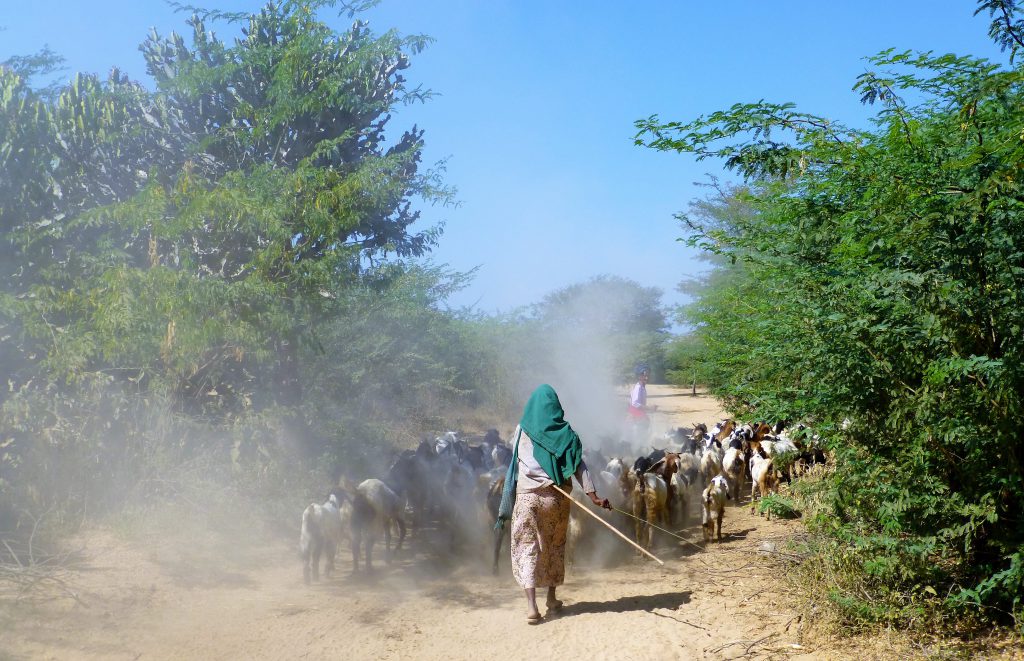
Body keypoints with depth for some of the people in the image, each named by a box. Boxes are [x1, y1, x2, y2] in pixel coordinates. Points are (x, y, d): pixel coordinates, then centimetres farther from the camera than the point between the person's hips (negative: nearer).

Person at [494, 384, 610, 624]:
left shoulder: (521, 432, -2)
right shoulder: (565, 433, -3)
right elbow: (579, 465, -7)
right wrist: (593, 496, -8)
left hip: (527, 495, -1)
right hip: (557, 496, 2)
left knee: (527, 546, -1)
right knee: (555, 545, 18)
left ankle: (531, 605, -14)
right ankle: (551, 598, 28)